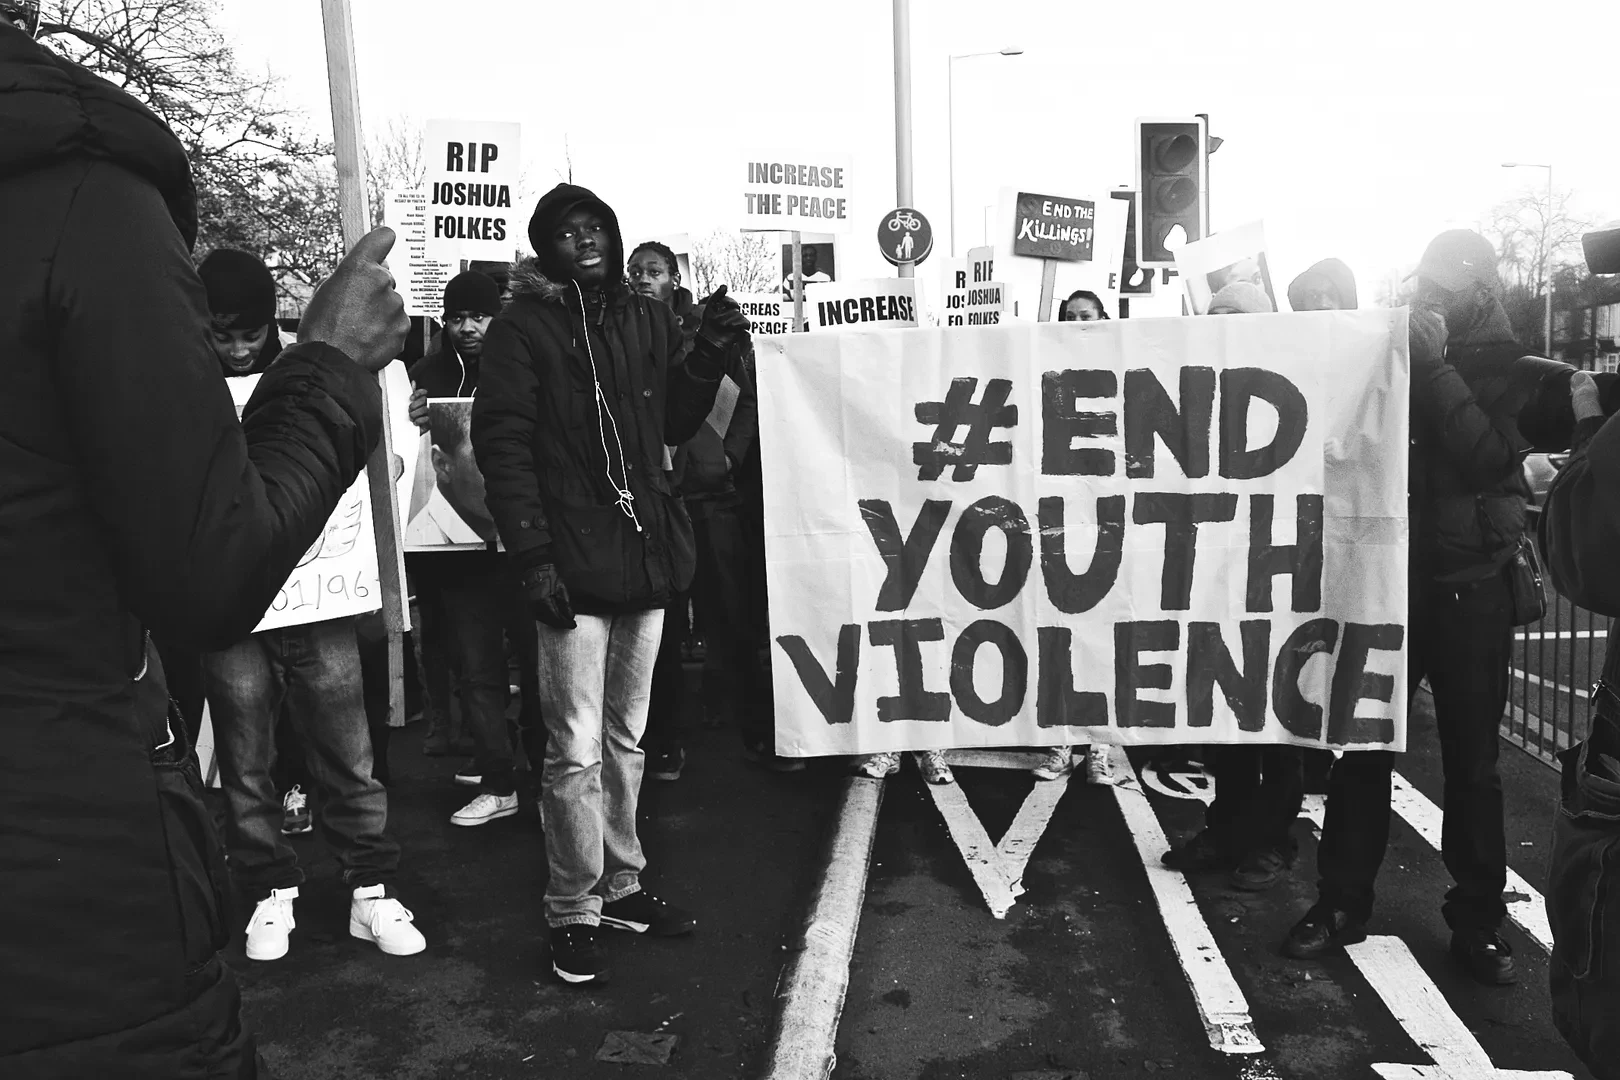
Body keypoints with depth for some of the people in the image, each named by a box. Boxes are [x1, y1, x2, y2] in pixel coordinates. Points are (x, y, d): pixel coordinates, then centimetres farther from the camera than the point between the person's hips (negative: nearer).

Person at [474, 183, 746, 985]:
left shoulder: (647, 320, 12)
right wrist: (531, 554, -18)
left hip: (645, 552, 6)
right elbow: (503, 446, -10)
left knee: (626, 739, 15)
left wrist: (708, 358, -1)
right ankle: (572, 912, 15)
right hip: (573, 561, -5)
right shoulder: (521, 329, -4)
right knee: (576, 751, -1)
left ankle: (620, 885, 30)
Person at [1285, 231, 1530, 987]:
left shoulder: (1504, 365, 1)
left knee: (1471, 760, 7)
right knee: (1361, 743, 3)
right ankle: (1342, 902, 14)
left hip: (1469, 588, -1)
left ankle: (1478, 920, 20)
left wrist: (1435, 365, -18)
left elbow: (1490, 458, -17)